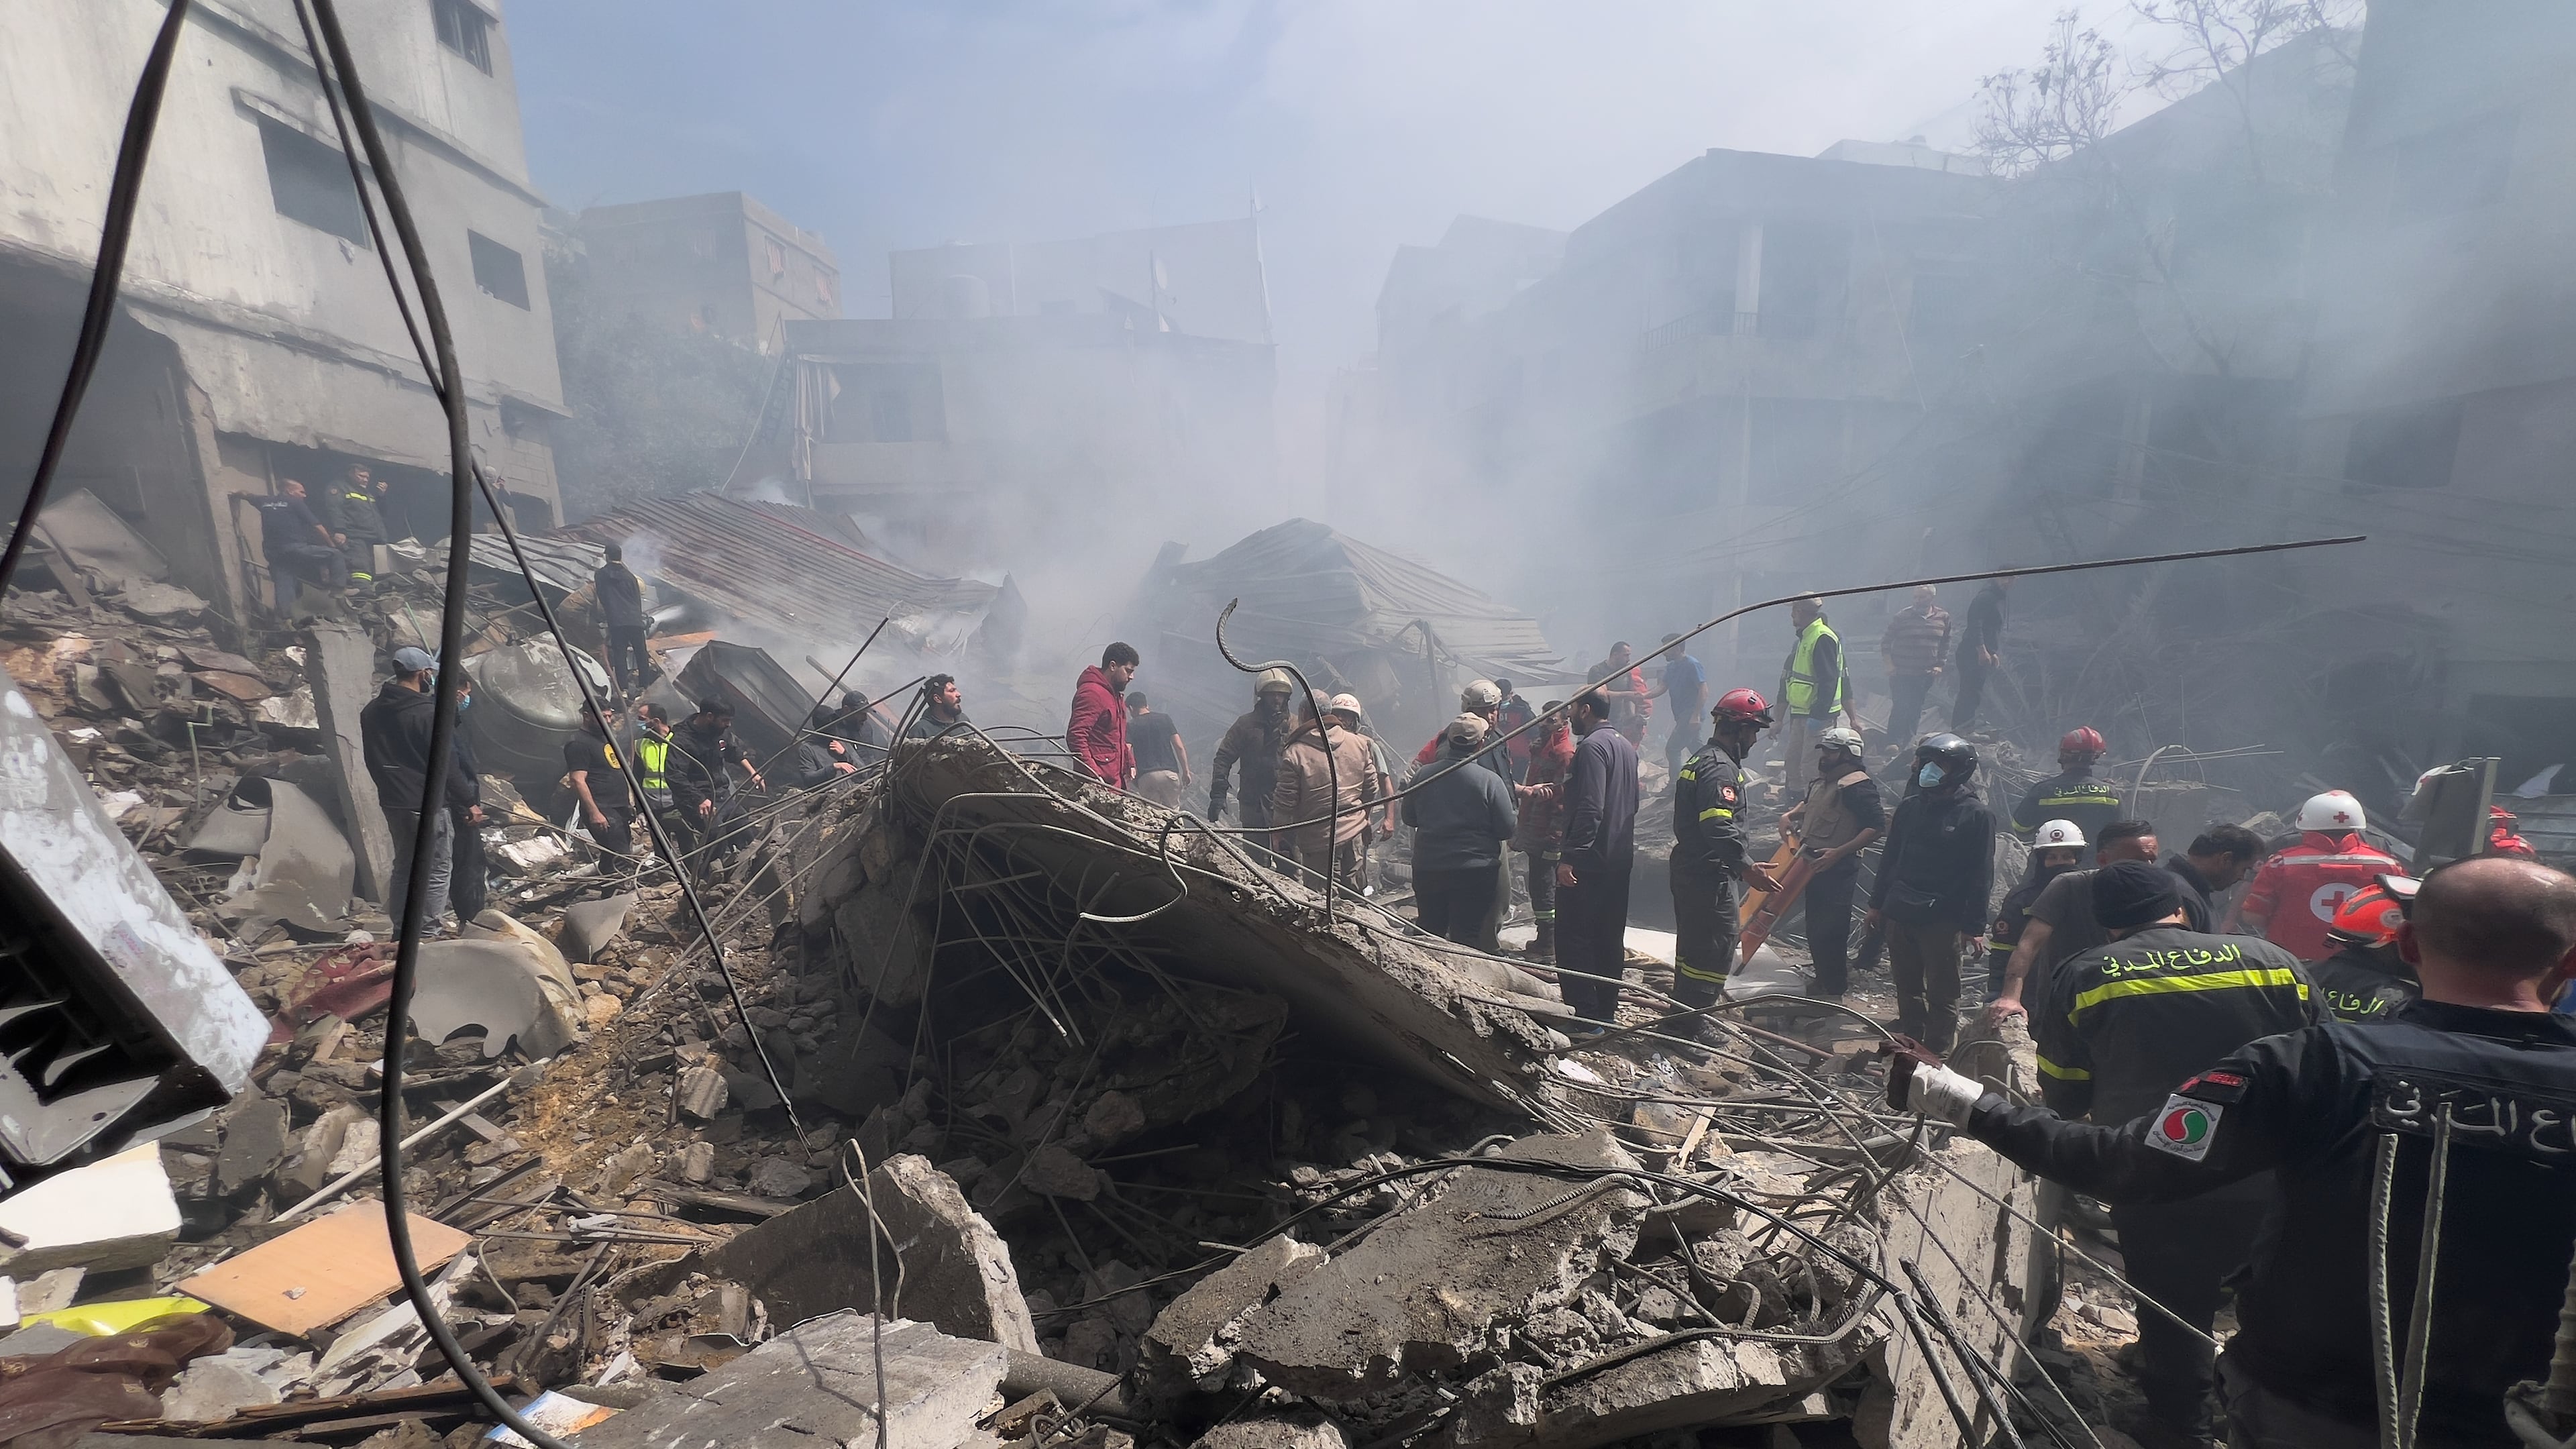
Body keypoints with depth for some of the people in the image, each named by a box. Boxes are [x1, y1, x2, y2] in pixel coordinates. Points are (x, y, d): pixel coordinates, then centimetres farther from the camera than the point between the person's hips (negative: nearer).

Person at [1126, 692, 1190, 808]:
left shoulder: (1131, 726, 5)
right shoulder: (1165, 719, 11)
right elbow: (1179, 747, 6)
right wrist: (1186, 772, 10)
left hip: (1146, 776, -1)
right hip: (1170, 773, 1)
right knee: (1172, 811, 12)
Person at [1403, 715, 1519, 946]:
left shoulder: (1423, 775, -3)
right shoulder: (1490, 780, -12)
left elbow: (1409, 818, 9)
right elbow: (1507, 829, -9)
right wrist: (1518, 815, 12)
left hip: (1427, 868, 3)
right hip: (1475, 873, -3)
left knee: (1428, 933, 18)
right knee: (1467, 937, 7)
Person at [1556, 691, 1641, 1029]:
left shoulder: (1592, 747, -17)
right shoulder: (1627, 745, 14)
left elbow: (1590, 809, -25)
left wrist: (1570, 857, -24)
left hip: (1588, 862, -10)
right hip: (1620, 859, 10)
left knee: (1574, 940, -3)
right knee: (1610, 938, 15)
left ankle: (1585, 1018, -1)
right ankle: (1607, 1011, 25)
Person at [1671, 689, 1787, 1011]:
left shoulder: (1700, 759, 16)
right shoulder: (1720, 768, -17)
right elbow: (1719, 827, -28)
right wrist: (1747, 867, -27)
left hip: (1688, 869, 11)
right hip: (1710, 875, -11)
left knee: (1692, 946, 19)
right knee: (1718, 949, -4)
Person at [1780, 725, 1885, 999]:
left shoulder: (1858, 785, -15)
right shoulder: (1823, 781, 13)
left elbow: (1877, 827, -22)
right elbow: (1808, 804, 33)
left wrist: (1839, 852, -26)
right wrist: (1791, 815, 12)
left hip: (1837, 871, -9)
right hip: (1814, 866, 9)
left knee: (1829, 934, -5)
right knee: (1815, 930, 18)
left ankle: (1833, 993, 7)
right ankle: (1822, 984, 33)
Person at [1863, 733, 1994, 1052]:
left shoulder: (1976, 814, -6)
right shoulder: (1910, 807, 10)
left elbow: (1981, 876, -8)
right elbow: (1890, 858, 16)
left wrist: (1973, 926, -11)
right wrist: (1877, 902, 15)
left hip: (1942, 921, -5)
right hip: (1900, 914, 6)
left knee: (1942, 994, 4)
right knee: (1907, 987, 17)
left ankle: (1937, 1053, 15)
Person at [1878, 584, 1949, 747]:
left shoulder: (1943, 617, 4)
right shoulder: (1903, 616, -7)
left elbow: (1945, 644, 14)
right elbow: (1886, 642, -1)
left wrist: (1940, 666, 6)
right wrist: (1889, 665, -8)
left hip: (1926, 674, 4)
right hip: (1902, 673, -4)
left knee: (1916, 710, 10)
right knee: (1901, 707, -10)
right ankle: (1894, 743, -6)